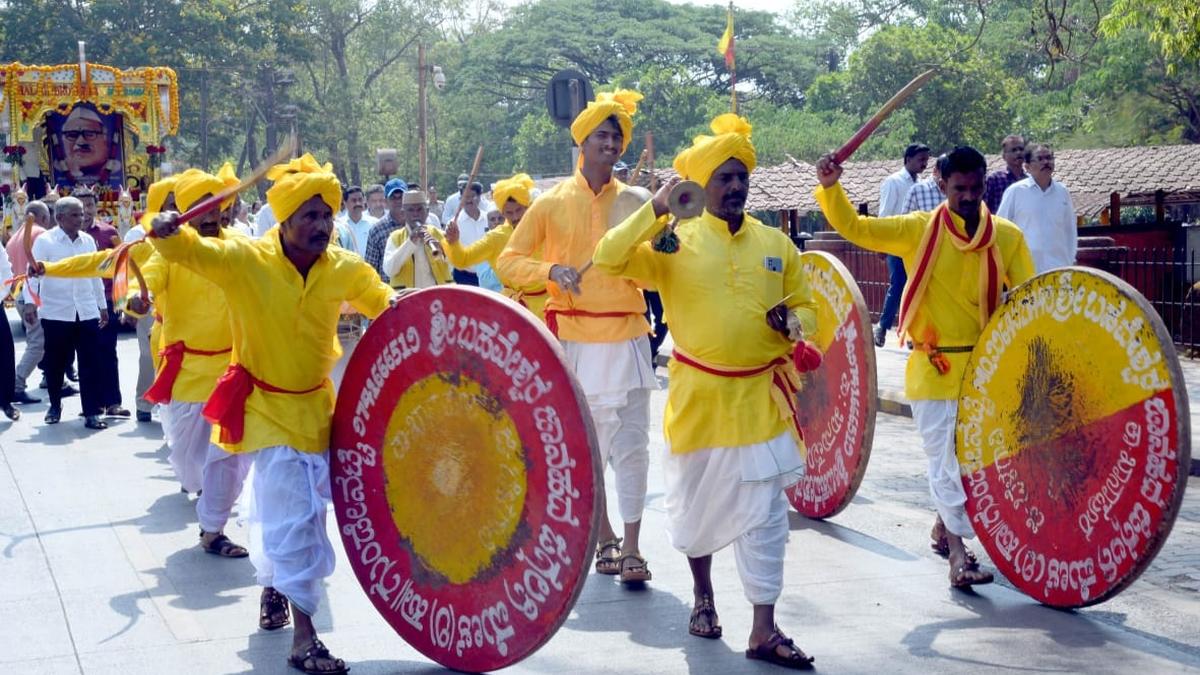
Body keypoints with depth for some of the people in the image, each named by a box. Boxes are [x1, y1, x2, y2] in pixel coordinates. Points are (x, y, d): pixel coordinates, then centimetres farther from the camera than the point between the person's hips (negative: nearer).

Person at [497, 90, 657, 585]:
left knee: (630, 442, -5)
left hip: (626, 335, 0)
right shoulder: (553, 203, 3)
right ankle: (605, 538, 22)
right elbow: (507, 262, 3)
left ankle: (631, 546, -1)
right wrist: (551, 271, -14)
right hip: (573, 336, 0)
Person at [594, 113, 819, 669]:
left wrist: (793, 322, -11)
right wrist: (654, 210, -21)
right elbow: (608, 259, -15)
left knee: (764, 513, -3)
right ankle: (702, 595, 38)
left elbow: (805, 307, 13)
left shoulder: (776, 244, 5)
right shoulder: (675, 241, -5)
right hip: (699, 395, -1)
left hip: (761, 396, 1)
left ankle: (764, 631, 2)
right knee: (695, 503, 13)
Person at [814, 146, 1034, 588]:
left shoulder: (1007, 237, -1)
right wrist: (830, 187, -23)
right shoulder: (918, 230, -4)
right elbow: (854, 227, -7)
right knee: (945, 458, -4)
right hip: (934, 367, -2)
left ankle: (944, 527, 36)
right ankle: (958, 552, -1)